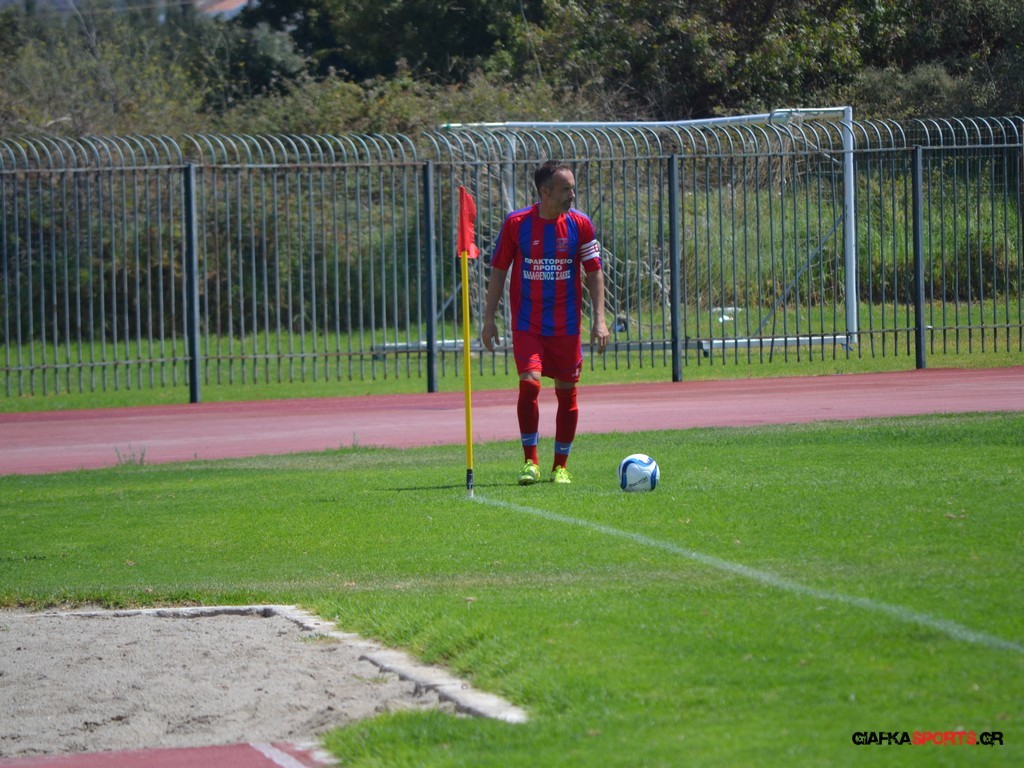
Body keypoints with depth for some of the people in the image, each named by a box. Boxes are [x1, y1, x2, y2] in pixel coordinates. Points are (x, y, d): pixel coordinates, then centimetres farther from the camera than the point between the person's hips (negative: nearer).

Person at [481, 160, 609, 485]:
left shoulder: (580, 224, -2)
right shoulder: (516, 223, -5)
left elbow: (594, 273, 4)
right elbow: (498, 271, 4)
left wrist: (599, 319, -4)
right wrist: (489, 319, 2)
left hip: (567, 325, 2)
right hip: (526, 324, -2)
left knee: (567, 392, 5)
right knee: (530, 383, -18)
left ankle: (560, 466, 19)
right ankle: (530, 461, -5)